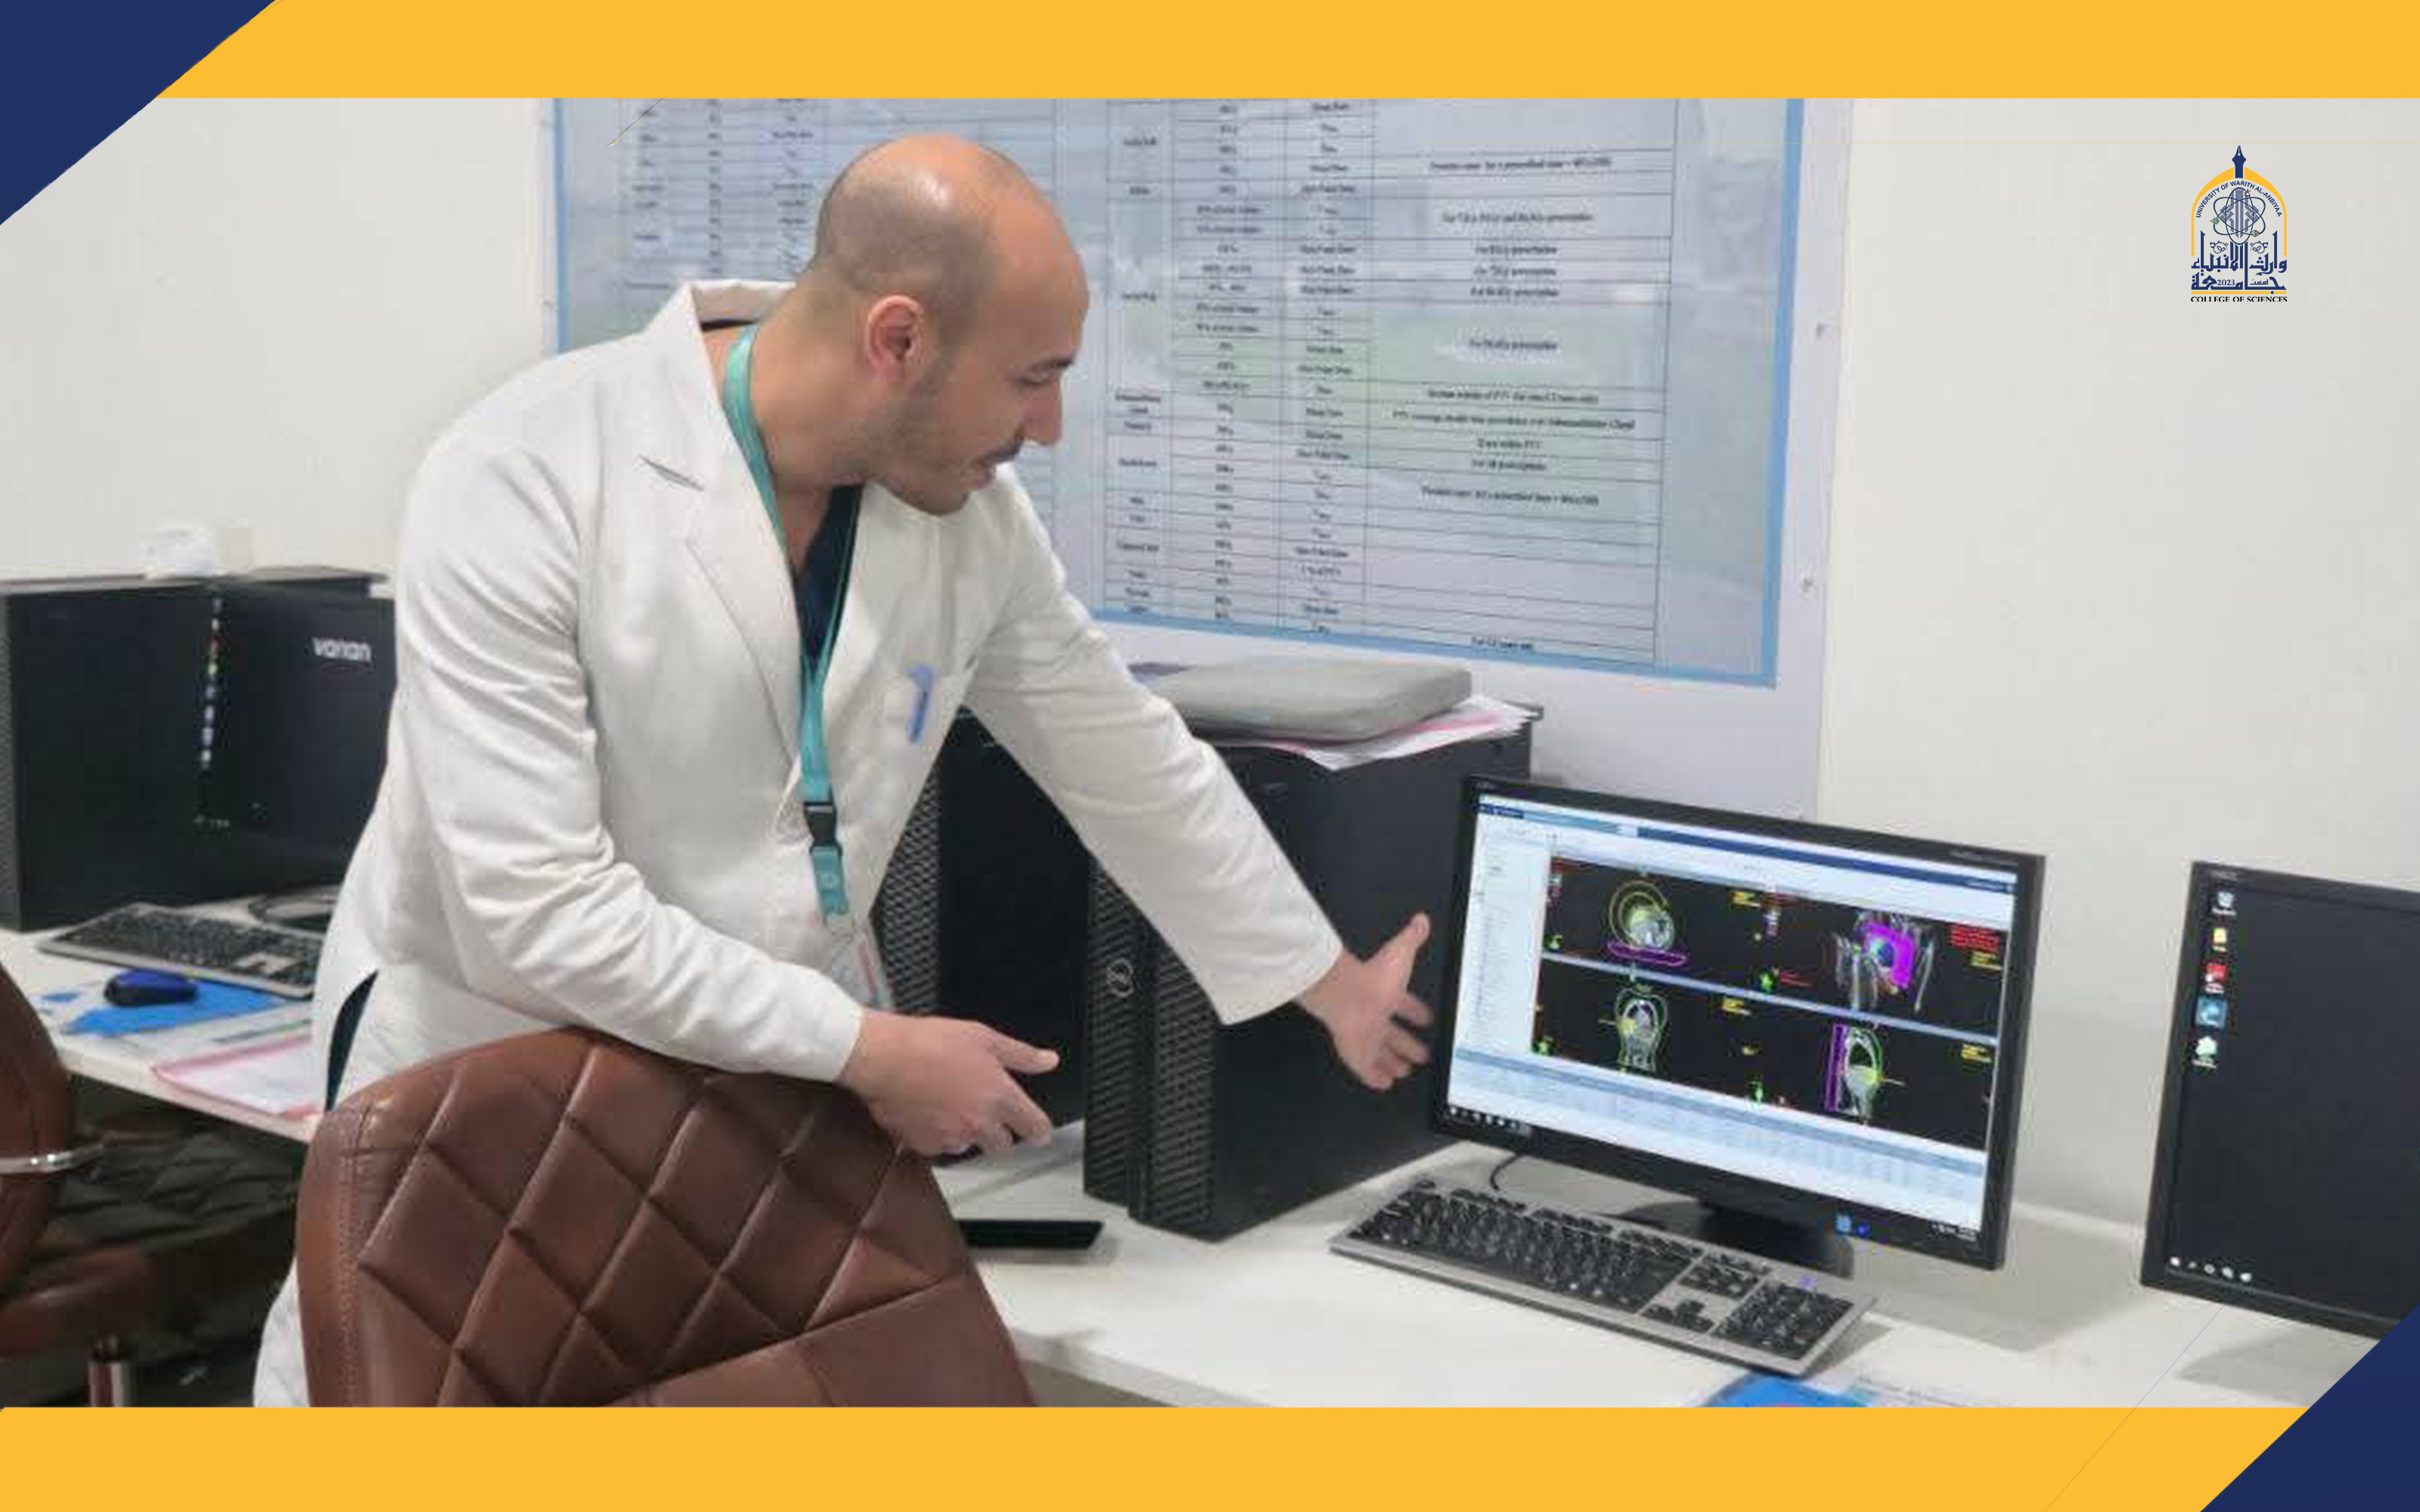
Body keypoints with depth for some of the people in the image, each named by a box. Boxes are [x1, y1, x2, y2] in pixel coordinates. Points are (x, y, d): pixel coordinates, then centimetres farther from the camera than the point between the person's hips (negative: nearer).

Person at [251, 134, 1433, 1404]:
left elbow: (1129, 761, 6)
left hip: (782, 1080, 4)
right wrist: (867, 1050, -24)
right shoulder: (522, 482, -24)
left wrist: (1329, 984, 14)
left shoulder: (967, 504, -7)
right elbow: (534, 905, -27)